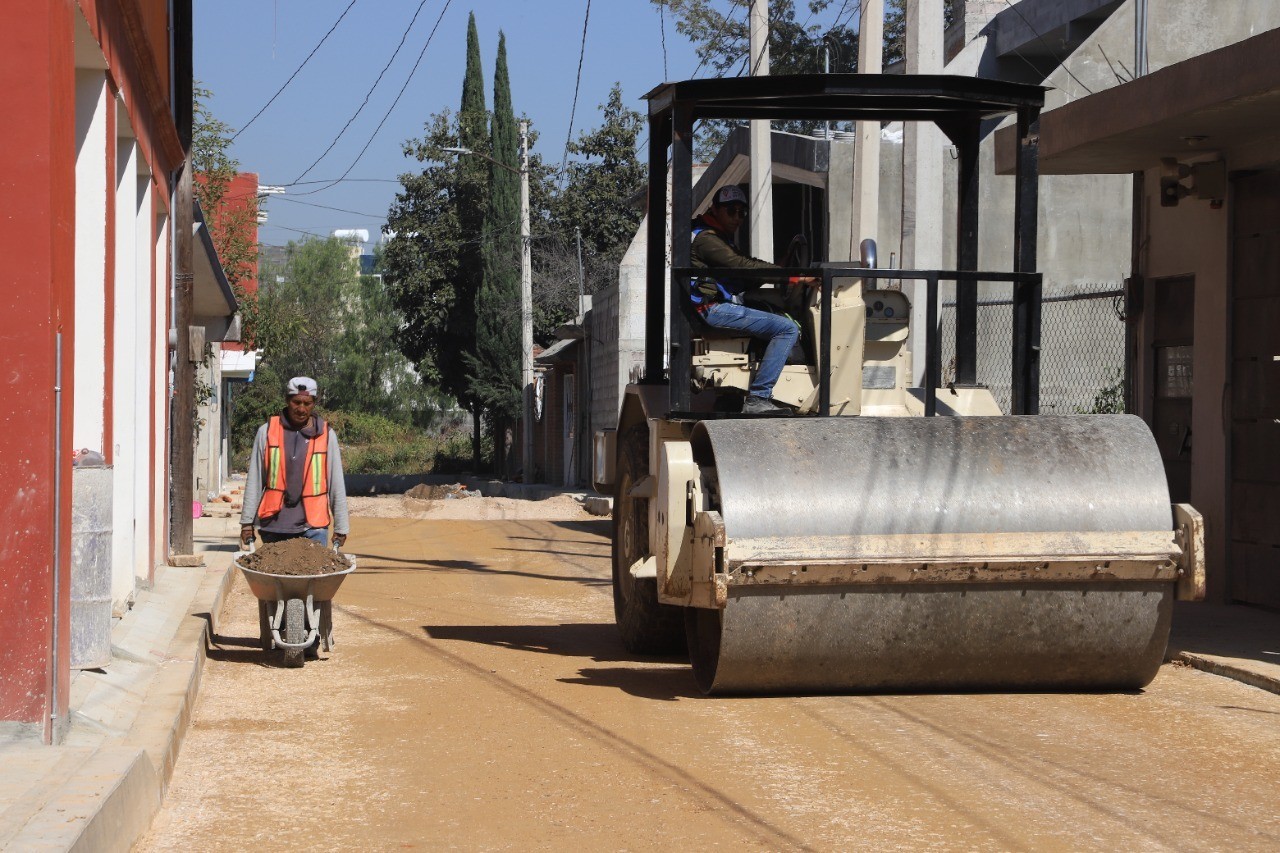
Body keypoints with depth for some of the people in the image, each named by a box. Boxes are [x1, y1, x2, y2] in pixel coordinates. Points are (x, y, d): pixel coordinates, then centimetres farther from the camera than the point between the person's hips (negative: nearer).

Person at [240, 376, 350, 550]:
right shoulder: (267, 431, 4)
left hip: (312, 525, -1)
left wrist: (341, 528, 4)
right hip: (274, 525, 1)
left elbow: (337, 485, 6)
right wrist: (247, 522, 3)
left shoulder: (326, 435, 4)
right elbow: (254, 482, 6)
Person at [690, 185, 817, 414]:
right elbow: (743, 266, -21)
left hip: (724, 305, 11)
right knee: (787, 329, -19)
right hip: (715, 309, -11)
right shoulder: (706, 238, -9)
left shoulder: (721, 238, 25)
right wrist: (794, 277, -24)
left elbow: (744, 282, 20)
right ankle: (757, 399, -24)